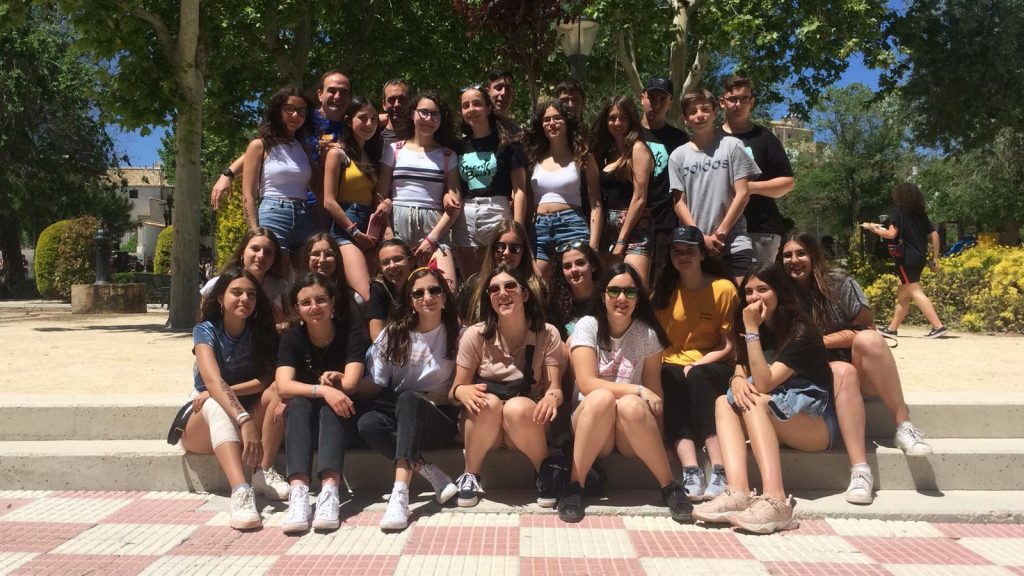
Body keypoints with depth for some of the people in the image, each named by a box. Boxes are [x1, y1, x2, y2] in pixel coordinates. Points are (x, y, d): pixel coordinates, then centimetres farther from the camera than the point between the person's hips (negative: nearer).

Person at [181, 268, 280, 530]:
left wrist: (227, 390, -30)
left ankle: (264, 470, -25)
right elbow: (213, 382, -33)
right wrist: (244, 420, -49)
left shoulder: (261, 331, -5)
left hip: (246, 414, 3)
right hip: (202, 424, -3)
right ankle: (241, 491, -56)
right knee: (216, 405, -37)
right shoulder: (206, 330, -15)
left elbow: (268, 379, -16)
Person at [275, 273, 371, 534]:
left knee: (331, 406, -34)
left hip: (341, 416, -1)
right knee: (299, 403, -31)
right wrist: (322, 390, -35)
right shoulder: (292, 339, -1)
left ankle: (330, 488, -52)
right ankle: (298, 490, -49)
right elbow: (284, 386, -18)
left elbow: (349, 384, -16)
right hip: (305, 419, 2)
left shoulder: (352, 333, -6)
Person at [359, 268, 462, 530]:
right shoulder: (393, 334, 7)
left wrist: (426, 398, -12)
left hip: (440, 419, -2)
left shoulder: (457, 335, 2)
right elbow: (375, 383, 3)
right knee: (367, 423, -30)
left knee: (409, 398, -35)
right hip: (402, 419, 3)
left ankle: (401, 490, -45)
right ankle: (431, 474, -27)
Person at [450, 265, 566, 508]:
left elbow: (555, 387, -7)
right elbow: (455, 390, -5)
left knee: (517, 407, -34)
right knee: (489, 403, -33)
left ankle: (545, 471, -8)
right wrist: (462, 391, -30)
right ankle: (470, 475, -9)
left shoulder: (547, 334, -5)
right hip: (481, 424, 1)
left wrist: (552, 397, -33)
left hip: (527, 422, 0)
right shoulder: (475, 335, -7)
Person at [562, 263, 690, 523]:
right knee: (601, 398, -33)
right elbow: (587, 384, -14)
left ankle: (670, 486, -19)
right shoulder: (587, 326, -5)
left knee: (630, 406, -33)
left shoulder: (647, 333, 0)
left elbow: (654, 388, -1)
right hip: (590, 428, 0)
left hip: (632, 436, 1)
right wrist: (639, 390, -21)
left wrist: (658, 440, -12)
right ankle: (575, 486, -23)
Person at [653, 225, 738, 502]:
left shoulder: (724, 288, -3)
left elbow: (728, 346, -5)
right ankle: (691, 470, -44)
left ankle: (720, 472, -42)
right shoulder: (665, 289, 7)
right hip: (672, 365, 2)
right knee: (668, 379, -32)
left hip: (711, 367, -2)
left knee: (697, 377, -35)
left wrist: (695, 366, -15)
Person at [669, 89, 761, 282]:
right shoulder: (678, 156, 7)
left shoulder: (732, 146, 4)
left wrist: (720, 233, -5)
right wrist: (701, 238, -7)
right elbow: (679, 202, 4)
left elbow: (742, 193, 0)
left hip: (734, 245, -1)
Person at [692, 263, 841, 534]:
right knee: (724, 403, -17)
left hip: (817, 422, -7)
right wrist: (737, 379, -20)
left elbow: (764, 383, -24)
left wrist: (751, 330, -25)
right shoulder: (760, 328, 8)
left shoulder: (801, 332, -15)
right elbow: (740, 369, 5)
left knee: (755, 402, -32)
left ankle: (775, 500, -47)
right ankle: (738, 492, -37)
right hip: (773, 420, 7)